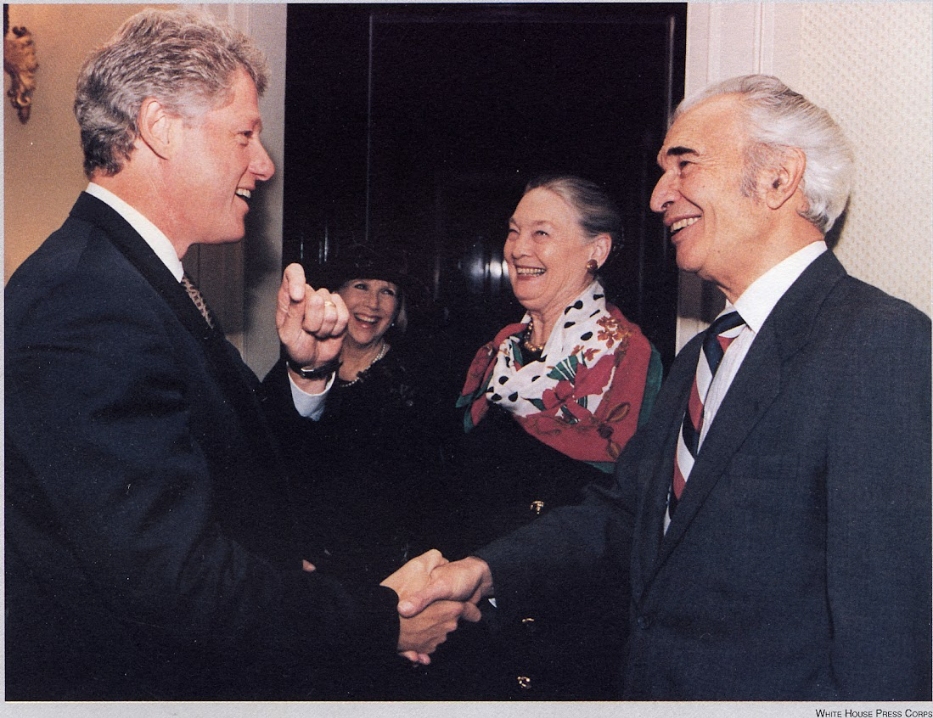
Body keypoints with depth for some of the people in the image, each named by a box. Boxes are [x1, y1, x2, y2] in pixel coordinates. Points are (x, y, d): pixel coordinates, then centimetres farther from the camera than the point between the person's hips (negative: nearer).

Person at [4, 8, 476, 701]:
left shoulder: (148, 280, 6)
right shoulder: (83, 303, -25)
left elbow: (242, 457, 8)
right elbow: (178, 579, -29)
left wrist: (307, 367, -7)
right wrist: (383, 616, -21)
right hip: (133, 681, -9)